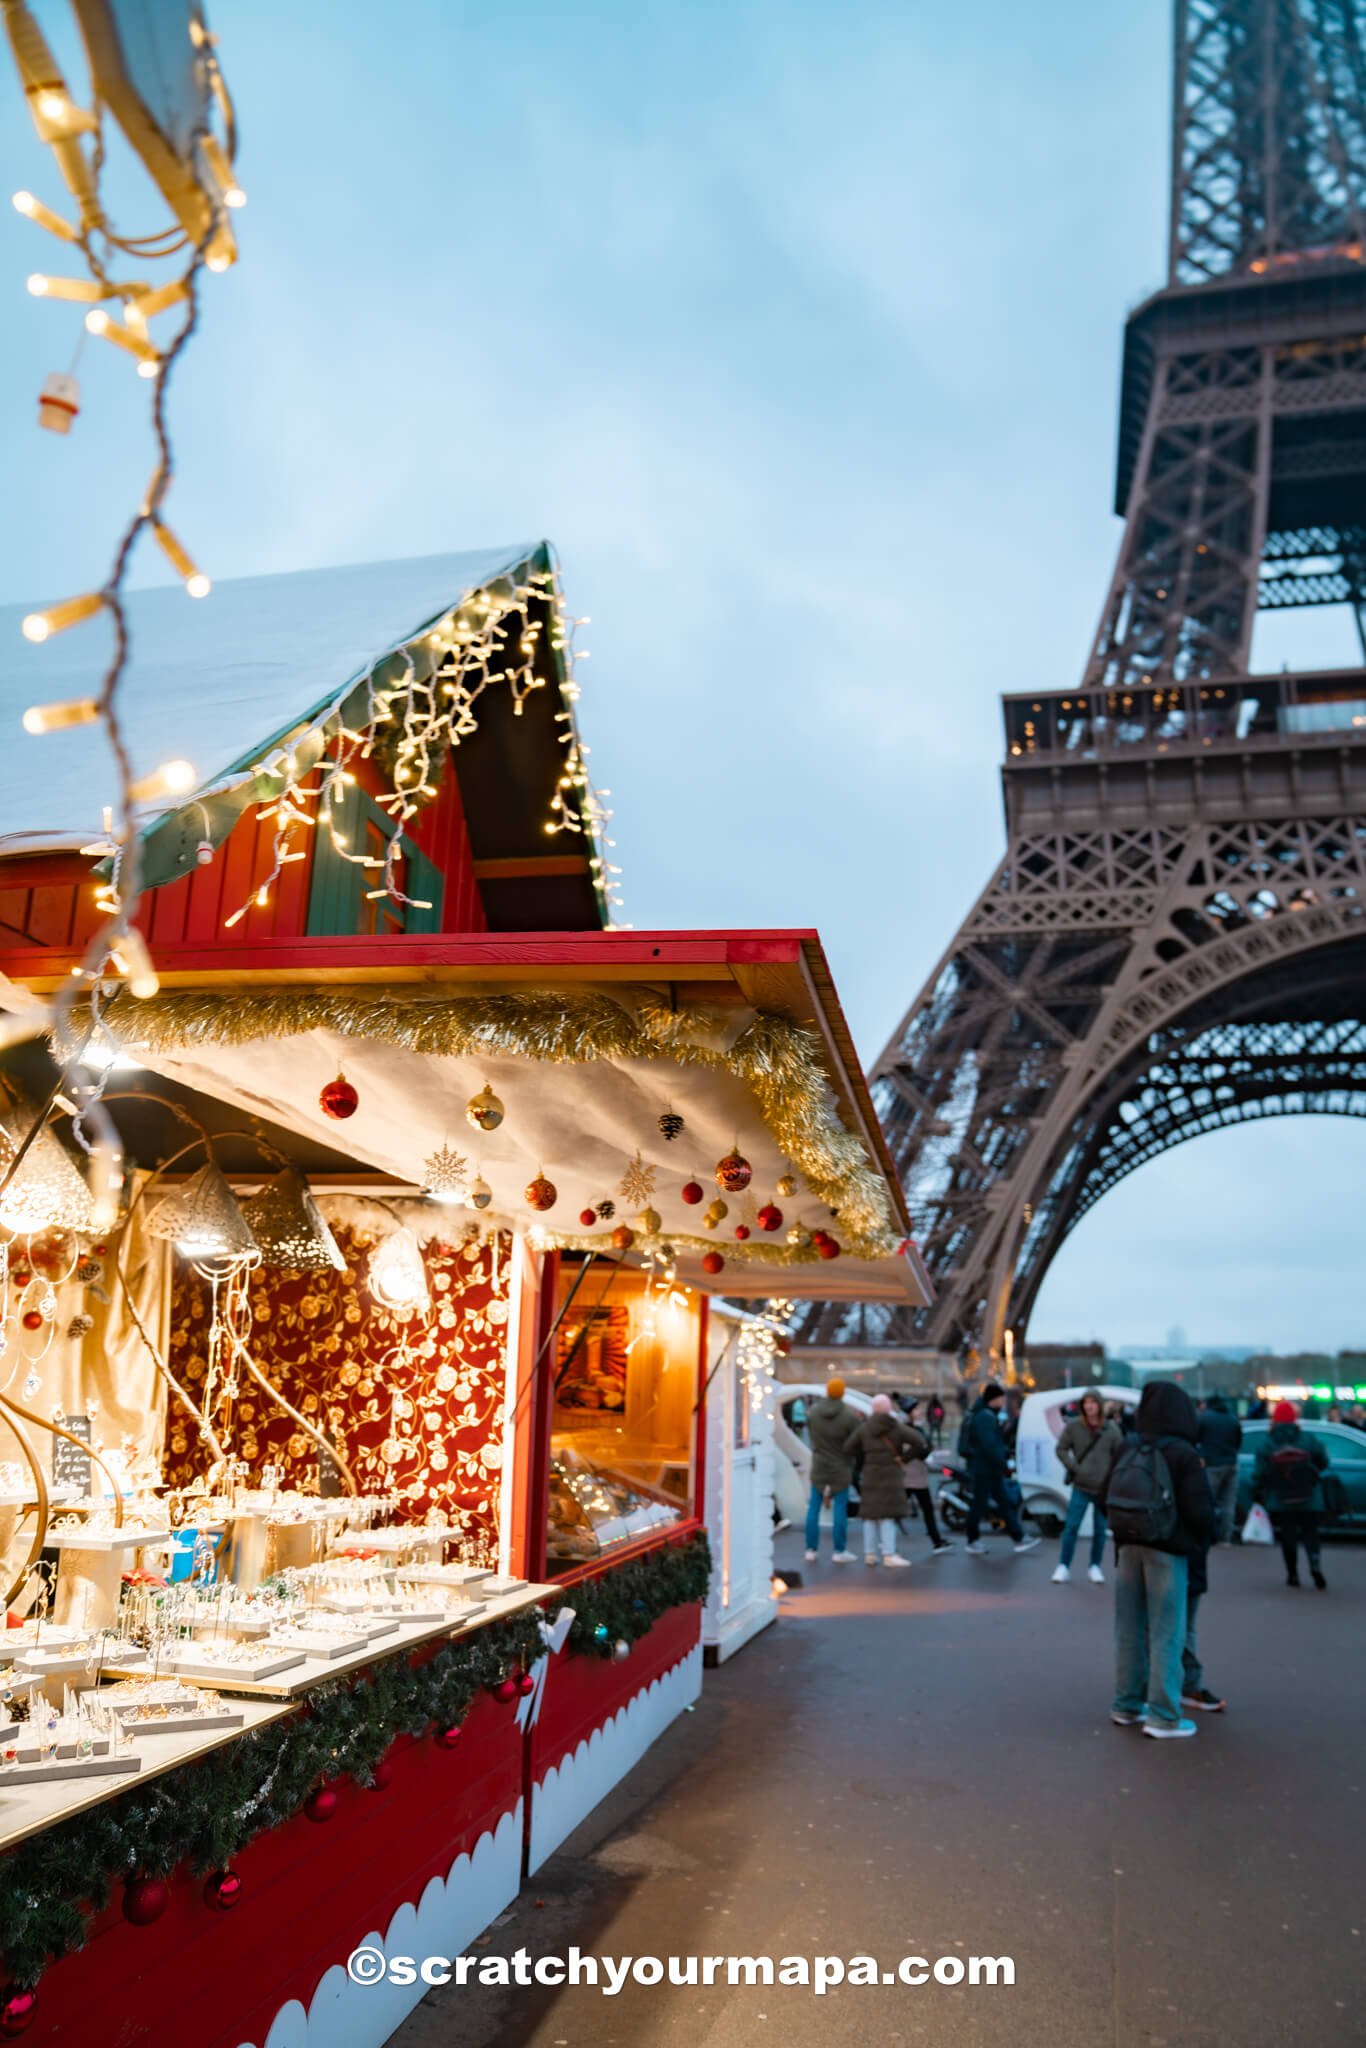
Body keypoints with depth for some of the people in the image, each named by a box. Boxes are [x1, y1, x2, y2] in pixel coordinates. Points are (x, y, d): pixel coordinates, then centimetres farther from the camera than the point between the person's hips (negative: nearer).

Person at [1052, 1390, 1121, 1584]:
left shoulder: (1111, 1429, -7)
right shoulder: (1074, 1426, -7)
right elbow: (1061, 1448, 1)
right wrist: (1074, 1467, -9)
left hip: (1104, 1488, 1)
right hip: (1080, 1487, 0)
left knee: (1100, 1529, 10)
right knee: (1071, 1526, -2)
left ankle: (1095, 1567, 24)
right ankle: (1064, 1566, 8)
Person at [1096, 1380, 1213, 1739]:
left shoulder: (1128, 1448, 0)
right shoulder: (1182, 1454, -14)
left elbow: (1105, 1496, 4)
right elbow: (1199, 1510, -15)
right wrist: (1202, 1539, 4)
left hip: (1129, 1546, 5)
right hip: (1167, 1550, -5)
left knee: (1130, 1630, 13)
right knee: (1165, 1634, 3)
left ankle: (1127, 1705, 23)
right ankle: (1163, 1715, 7)